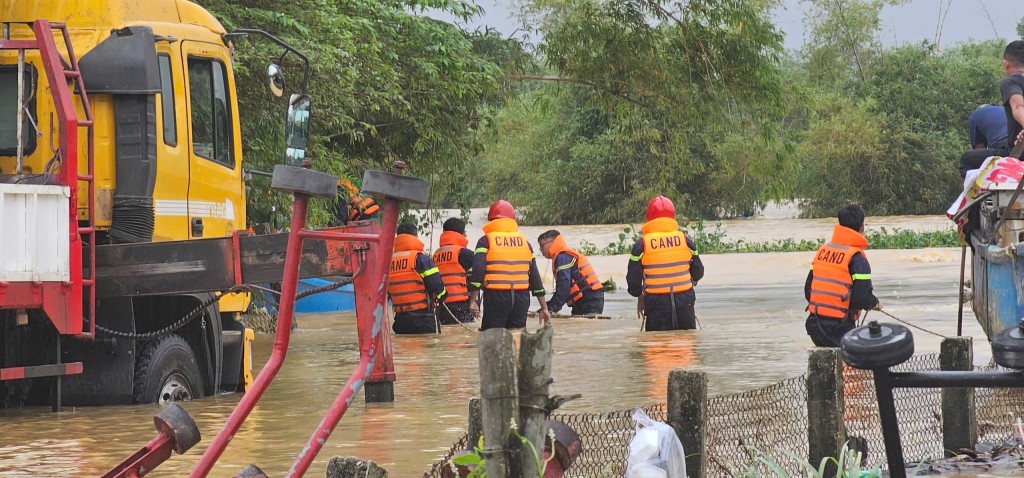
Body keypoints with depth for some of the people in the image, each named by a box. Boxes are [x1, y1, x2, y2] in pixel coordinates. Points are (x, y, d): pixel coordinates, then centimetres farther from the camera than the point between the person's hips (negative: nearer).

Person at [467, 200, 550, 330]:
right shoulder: (524, 241, 13)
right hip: (521, 299, 4)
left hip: (495, 296, -4)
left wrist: (473, 300, -10)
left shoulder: (486, 241, 1)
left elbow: (478, 271, -11)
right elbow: (535, 275, 12)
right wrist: (544, 307, 16)